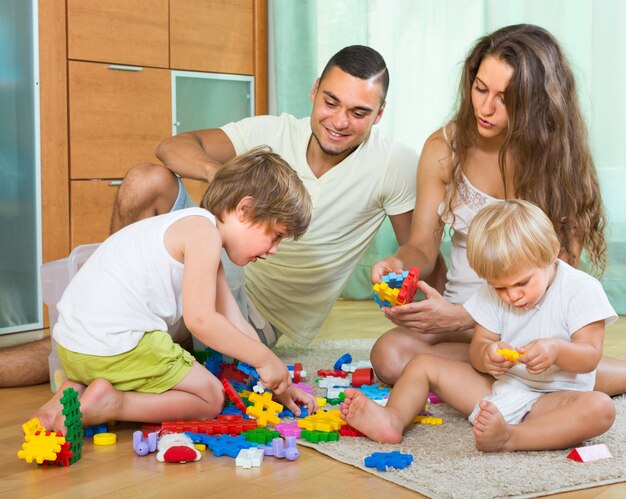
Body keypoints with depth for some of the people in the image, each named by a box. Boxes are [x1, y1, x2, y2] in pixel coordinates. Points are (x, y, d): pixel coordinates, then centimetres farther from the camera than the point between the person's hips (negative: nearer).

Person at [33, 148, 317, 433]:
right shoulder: (203, 231, -12)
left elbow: (235, 325, 18)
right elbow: (200, 319, -19)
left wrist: (280, 384, 16)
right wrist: (265, 359, -9)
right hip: (115, 344, -9)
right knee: (210, 399, 5)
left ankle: (77, 390, 11)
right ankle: (110, 404, -10)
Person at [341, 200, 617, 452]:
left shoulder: (581, 289, -11)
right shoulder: (491, 292, 2)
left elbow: (590, 357, -14)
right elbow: (476, 349, 2)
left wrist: (556, 350, -35)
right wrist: (486, 355, -24)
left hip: (551, 399, -4)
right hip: (496, 389, 4)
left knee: (601, 408, -36)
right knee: (423, 363, 0)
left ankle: (509, 437, -49)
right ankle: (394, 418, -27)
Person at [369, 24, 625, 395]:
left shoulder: (561, 160, -8)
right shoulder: (445, 148, 0)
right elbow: (423, 246, 4)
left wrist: (461, 316, -26)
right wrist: (398, 265, -22)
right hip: (463, 311, 4)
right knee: (390, 355, -28)